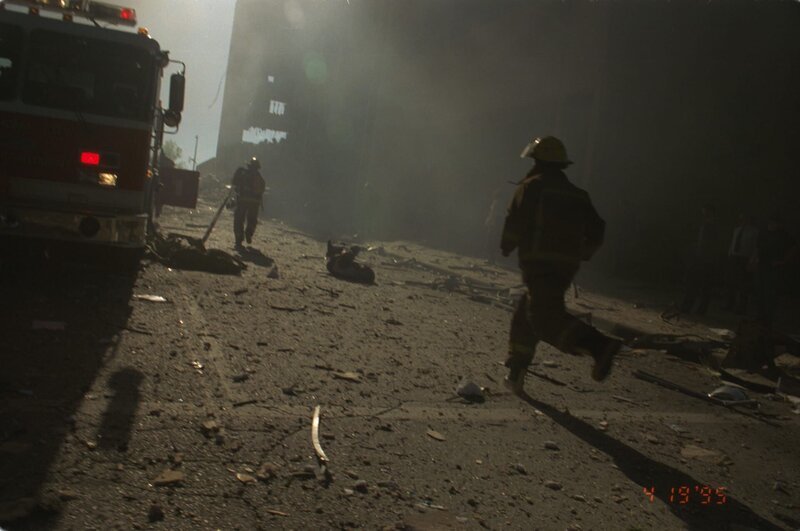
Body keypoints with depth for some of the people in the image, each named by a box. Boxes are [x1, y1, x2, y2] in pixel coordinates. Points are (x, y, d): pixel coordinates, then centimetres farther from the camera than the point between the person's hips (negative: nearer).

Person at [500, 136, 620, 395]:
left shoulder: (531, 186, -1)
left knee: (546, 318, -13)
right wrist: (580, 254, 28)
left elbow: (515, 222, -9)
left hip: (539, 264, -7)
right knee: (525, 315, 17)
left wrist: (507, 246, 9)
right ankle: (516, 373, 19)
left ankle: (600, 345, -32)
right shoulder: (577, 194, 17)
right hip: (567, 266, 7)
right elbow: (596, 231, 14)